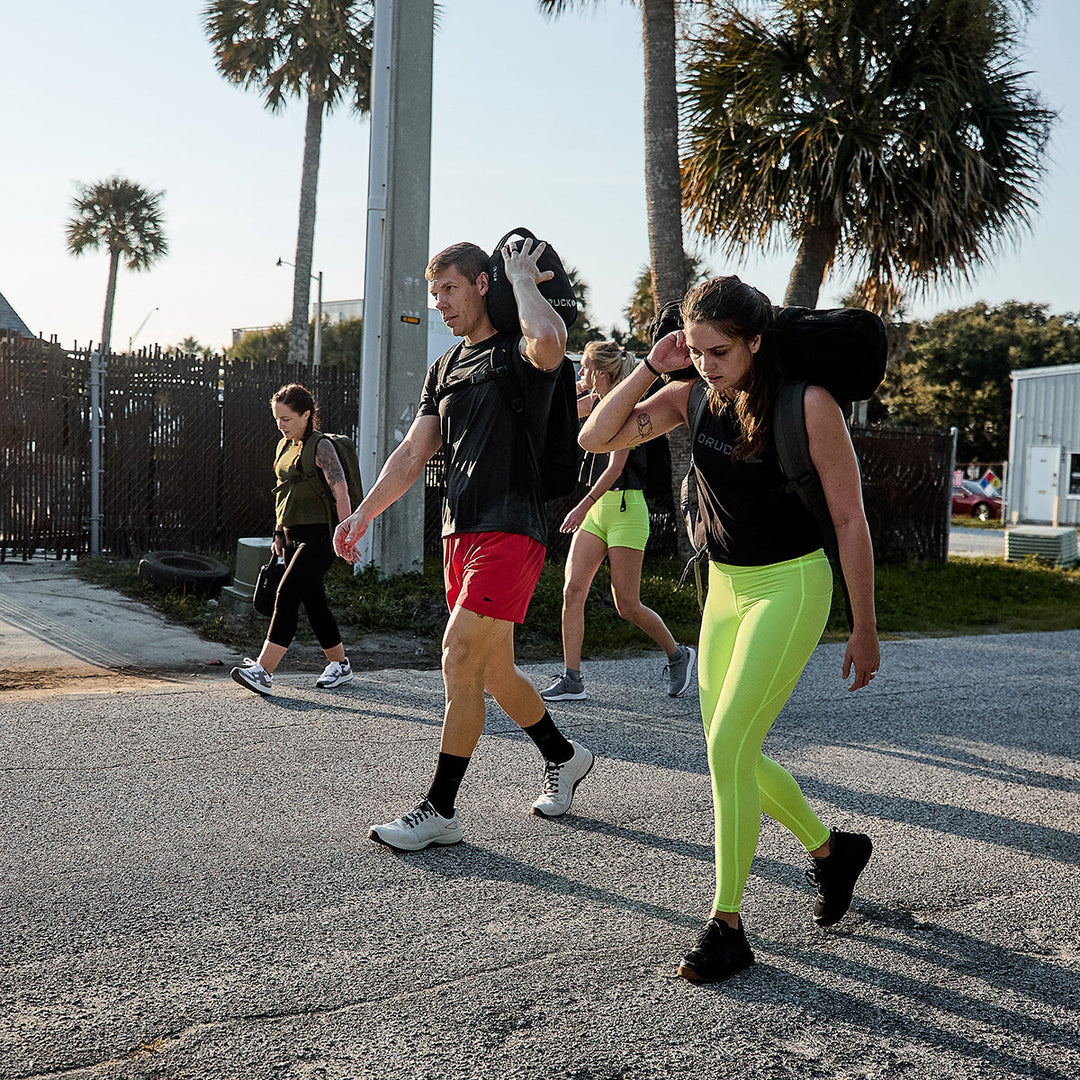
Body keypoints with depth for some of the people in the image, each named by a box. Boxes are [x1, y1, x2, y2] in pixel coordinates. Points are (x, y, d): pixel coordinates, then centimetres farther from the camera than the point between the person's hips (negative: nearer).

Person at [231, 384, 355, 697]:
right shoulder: (284, 446, 14)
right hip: (293, 536, 9)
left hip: (317, 536, -9)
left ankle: (263, 671, -20)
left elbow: (340, 490, -23)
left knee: (286, 596, -16)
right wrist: (279, 533, 22)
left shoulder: (320, 447, -12)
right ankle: (339, 665, 25)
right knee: (313, 601, 12)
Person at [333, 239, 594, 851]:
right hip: (461, 532, 8)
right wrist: (364, 514, 9)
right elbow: (414, 451, 18)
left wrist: (522, 279, -14)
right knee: (494, 672, 13)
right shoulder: (446, 369, 19)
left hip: (511, 530, -8)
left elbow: (550, 341, -32)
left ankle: (441, 812, -4)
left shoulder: (520, 350, -5)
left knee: (460, 661, -12)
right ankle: (564, 758, 35)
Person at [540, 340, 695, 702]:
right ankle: (571, 680, -1)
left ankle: (678, 654, 24)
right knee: (572, 591, -4)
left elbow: (615, 467, -21)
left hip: (625, 509, -8)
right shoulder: (597, 402, 11)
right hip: (595, 510, 8)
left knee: (627, 606, -1)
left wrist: (583, 506, -25)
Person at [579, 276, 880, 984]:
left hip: (791, 587, -7)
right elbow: (597, 439, -3)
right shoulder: (695, 395, 0)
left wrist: (865, 630, -7)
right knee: (731, 753, 11)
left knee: (727, 749, -14)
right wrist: (651, 368, -13)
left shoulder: (808, 404, -16)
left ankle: (727, 928, -1)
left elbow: (850, 520, -11)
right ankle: (832, 850, 35)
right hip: (726, 586, 7)